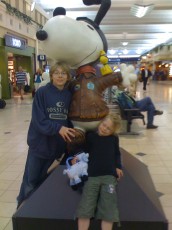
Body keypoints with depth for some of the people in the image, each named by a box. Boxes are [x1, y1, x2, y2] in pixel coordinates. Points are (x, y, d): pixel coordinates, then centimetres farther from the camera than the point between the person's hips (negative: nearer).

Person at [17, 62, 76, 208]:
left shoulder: (69, 95, -1)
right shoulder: (42, 92, -13)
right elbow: (39, 120, -18)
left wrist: (72, 131, -9)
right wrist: (58, 128, -28)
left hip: (57, 143, 3)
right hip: (39, 142, -3)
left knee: (42, 178, 19)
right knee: (31, 179, 8)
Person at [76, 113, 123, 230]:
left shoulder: (114, 138, 9)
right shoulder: (90, 135, 2)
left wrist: (118, 167, 8)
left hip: (109, 176, 1)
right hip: (92, 176, -1)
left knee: (108, 210, -4)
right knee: (85, 209, -7)